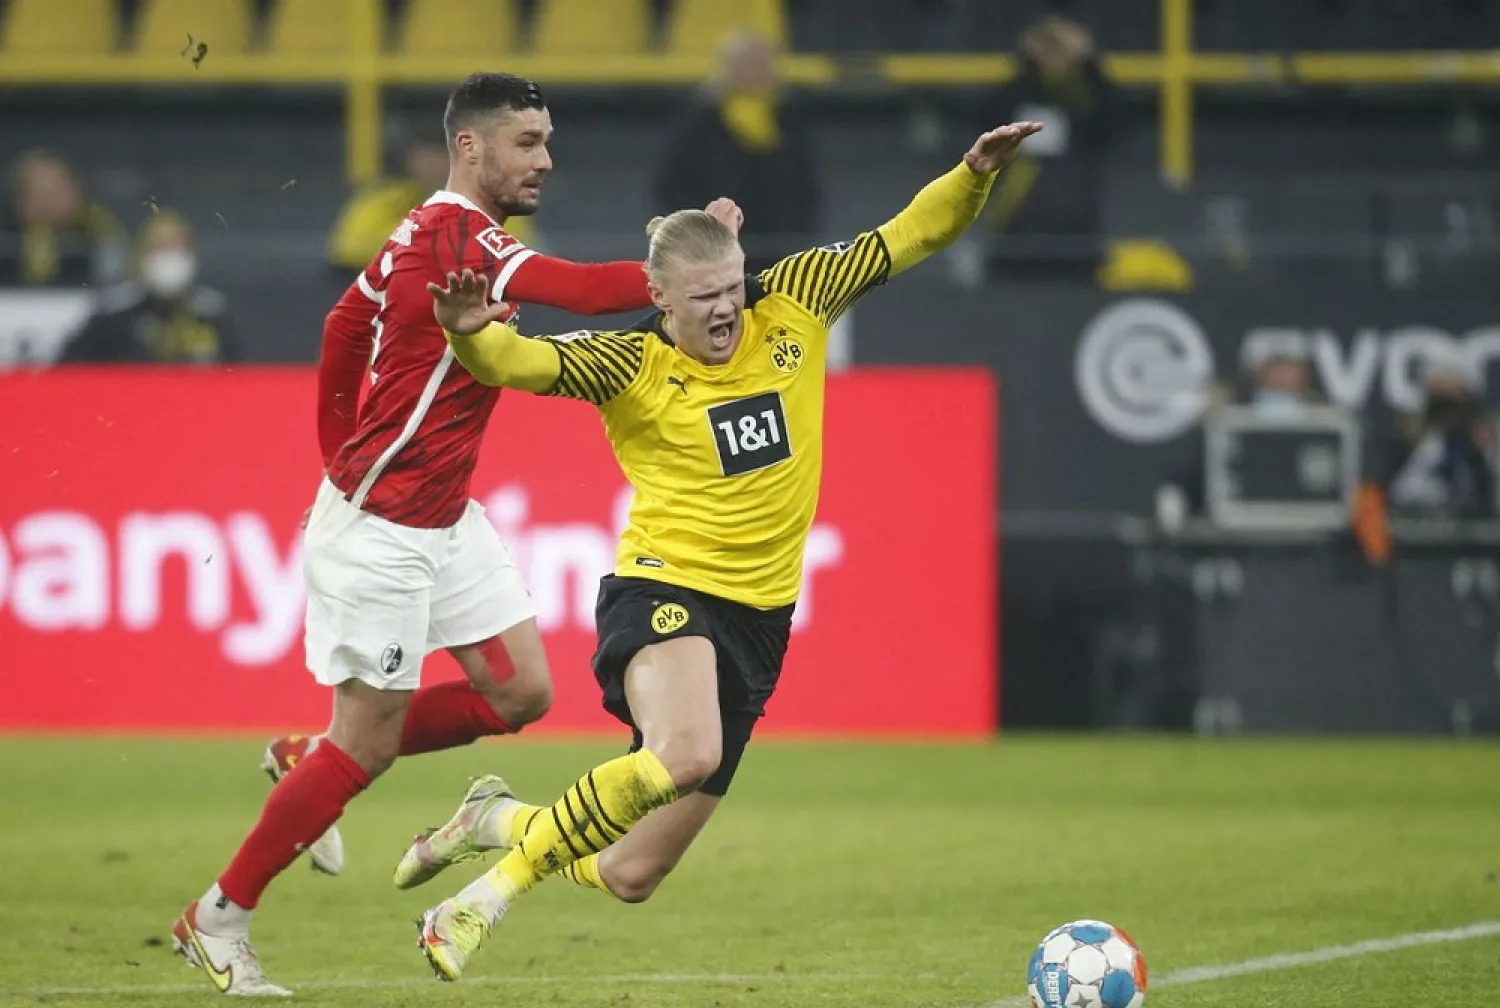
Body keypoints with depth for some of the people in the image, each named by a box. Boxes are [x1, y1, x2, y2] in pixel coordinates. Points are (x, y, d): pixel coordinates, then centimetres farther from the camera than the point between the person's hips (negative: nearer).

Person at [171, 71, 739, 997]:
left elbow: (343, 329, 21)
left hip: (444, 520, 10)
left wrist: (344, 462, 26)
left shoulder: (434, 234, 8)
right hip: (381, 529, -10)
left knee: (521, 693, 5)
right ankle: (220, 920, 13)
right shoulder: (457, 237, -22)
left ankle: (311, 759, 20)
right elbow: (583, 291, -37)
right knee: (366, 745, -1)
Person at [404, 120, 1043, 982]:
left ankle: (500, 820, 35)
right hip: (664, 593, -5)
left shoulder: (793, 306, 3)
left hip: (758, 618, 5)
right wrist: (471, 333, -44)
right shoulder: (629, 364, -8)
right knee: (685, 752, -38)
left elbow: (908, 237, 8)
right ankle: (501, 883, -19)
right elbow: (524, 362, -23)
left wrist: (976, 176, -8)